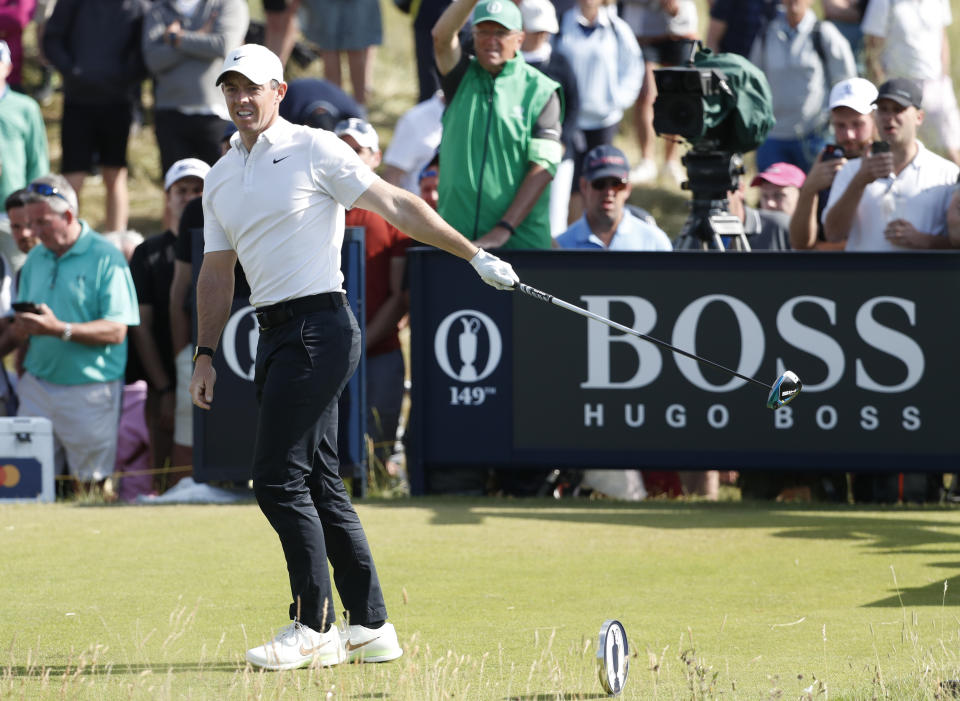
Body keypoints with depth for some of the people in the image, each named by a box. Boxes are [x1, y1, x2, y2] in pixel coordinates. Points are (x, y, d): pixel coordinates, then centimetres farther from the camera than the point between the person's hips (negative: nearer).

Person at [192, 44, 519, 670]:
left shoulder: (315, 150, -5)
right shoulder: (220, 178, 16)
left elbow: (397, 206, -5)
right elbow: (218, 271, 20)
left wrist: (475, 255, -8)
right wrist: (206, 354, 15)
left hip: (319, 329, -8)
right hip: (274, 335, 8)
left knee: (279, 480, -12)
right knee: (320, 483, 8)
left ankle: (314, 628, -7)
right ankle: (371, 627, 13)